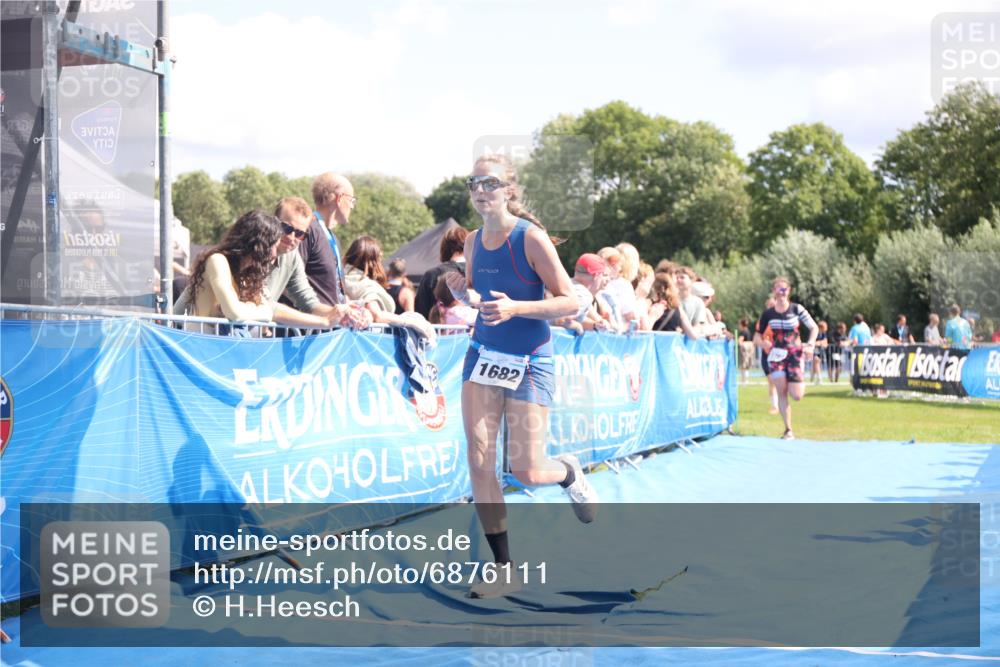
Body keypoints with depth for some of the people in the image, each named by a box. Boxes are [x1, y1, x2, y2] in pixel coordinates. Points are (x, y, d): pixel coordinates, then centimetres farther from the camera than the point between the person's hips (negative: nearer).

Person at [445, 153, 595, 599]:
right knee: (479, 460, -7)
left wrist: (515, 308, -28)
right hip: (483, 355, 5)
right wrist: (462, 293, -5)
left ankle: (568, 473, 36)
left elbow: (570, 302, -14)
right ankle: (503, 570, 2)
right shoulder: (473, 241, 4)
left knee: (525, 472, -3)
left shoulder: (531, 237, -14)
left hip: (528, 362, -5)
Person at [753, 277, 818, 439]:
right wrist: (763, 343, -16)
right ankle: (788, 431, 3)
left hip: (795, 354, -1)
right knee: (782, 393, -5)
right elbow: (757, 336, 5)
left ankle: (799, 383, 30)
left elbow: (814, 328, 4)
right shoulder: (768, 314, 0)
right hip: (777, 355, 1)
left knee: (797, 396, -8)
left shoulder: (797, 309, -3)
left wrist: (810, 345, -9)